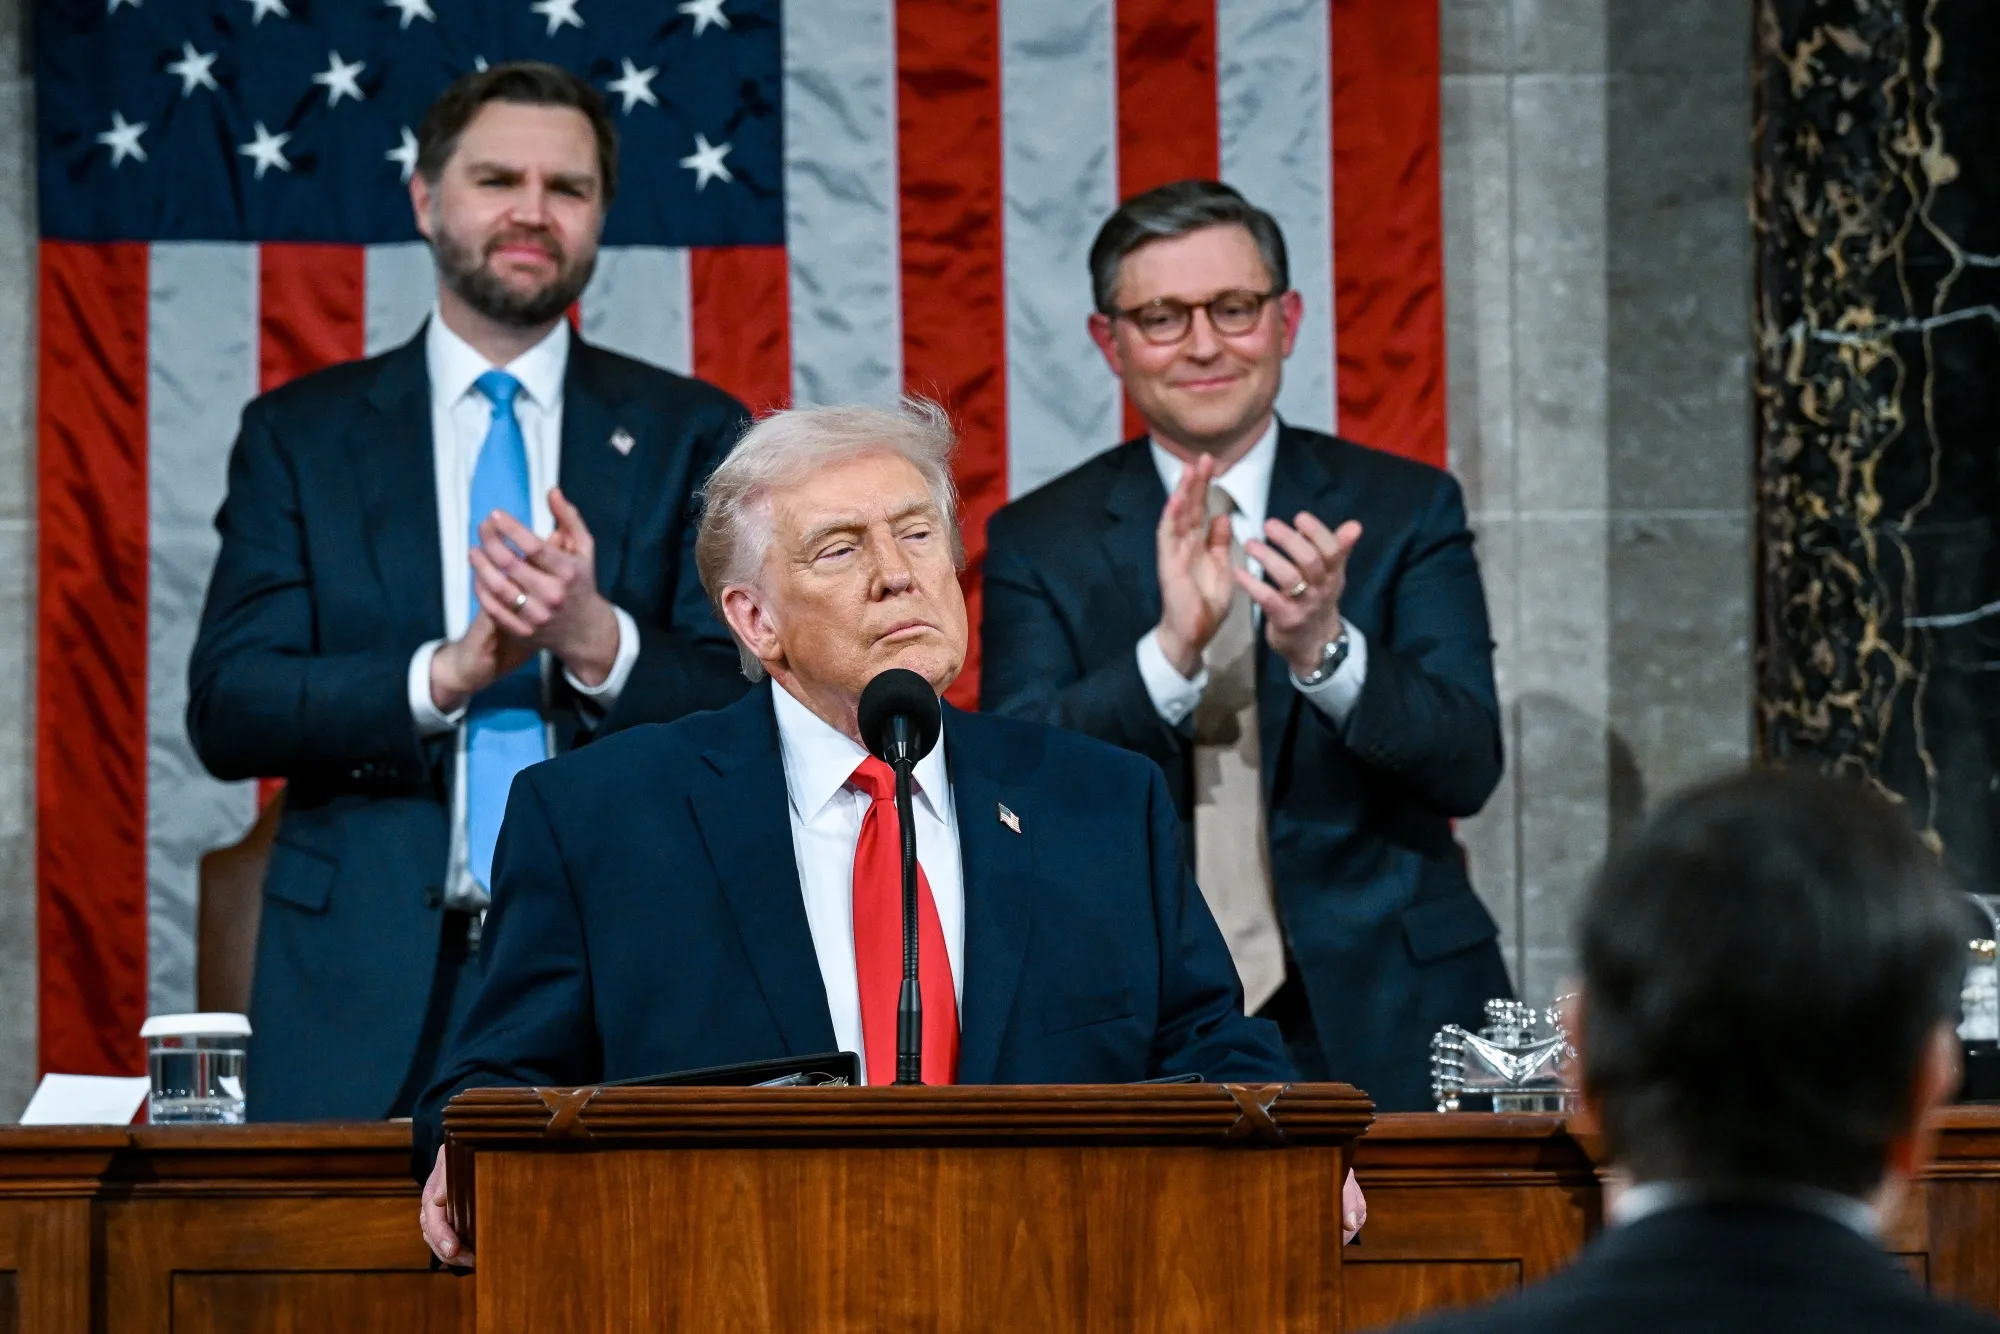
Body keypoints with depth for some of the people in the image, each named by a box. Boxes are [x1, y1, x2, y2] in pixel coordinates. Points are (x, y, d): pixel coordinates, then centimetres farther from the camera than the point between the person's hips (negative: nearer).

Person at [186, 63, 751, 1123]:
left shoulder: (691, 434, 9)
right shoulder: (301, 434, 9)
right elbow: (225, 712, 0)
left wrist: (599, 643, -18)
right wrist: (445, 675, -16)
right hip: (369, 993, 0)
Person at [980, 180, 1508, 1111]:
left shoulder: (1405, 510, 3)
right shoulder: (1038, 543, 3)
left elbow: (1467, 767, -7)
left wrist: (1325, 650, -25)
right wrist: (1171, 652, -25)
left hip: (1380, 1031, 1)